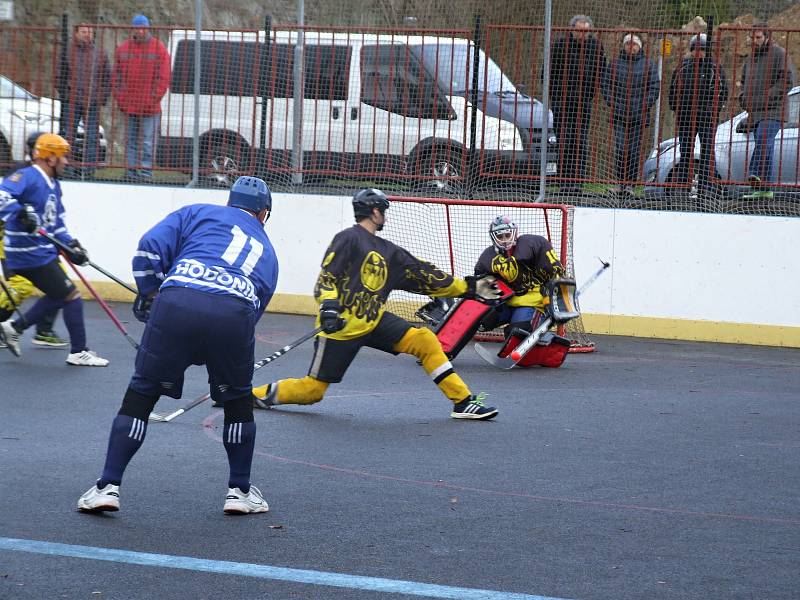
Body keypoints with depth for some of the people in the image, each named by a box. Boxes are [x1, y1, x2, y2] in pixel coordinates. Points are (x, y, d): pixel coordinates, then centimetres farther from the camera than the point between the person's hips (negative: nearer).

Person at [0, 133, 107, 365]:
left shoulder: (53, 185, 15)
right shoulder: (28, 177, -16)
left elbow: (57, 223, 22)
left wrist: (70, 244, 10)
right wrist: (19, 214, -41)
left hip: (44, 252, 10)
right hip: (30, 254, -10)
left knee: (59, 296, 21)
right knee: (71, 295, -4)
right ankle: (78, 352, 5)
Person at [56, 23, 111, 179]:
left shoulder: (100, 54, 10)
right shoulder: (68, 52, 6)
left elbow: (107, 78, 12)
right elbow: (61, 76, 9)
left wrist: (102, 97, 1)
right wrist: (64, 94, -1)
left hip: (93, 103, 1)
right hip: (71, 102, -1)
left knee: (91, 137, -1)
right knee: (68, 136, -1)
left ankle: (89, 169, 2)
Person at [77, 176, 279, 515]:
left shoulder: (199, 214, 27)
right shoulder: (267, 252, 36)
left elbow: (150, 248, 13)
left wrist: (149, 295, 24)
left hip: (178, 302, -1)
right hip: (235, 313, 1)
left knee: (142, 392, 15)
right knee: (237, 398, 27)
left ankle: (108, 487, 12)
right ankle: (240, 491, 31)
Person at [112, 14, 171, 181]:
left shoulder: (159, 49, -1)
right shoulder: (123, 49, 10)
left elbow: (164, 78, -4)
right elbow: (116, 76, 12)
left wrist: (153, 98, -10)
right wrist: (119, 98, 3)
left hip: (150, 108, -4)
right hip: (129, 106, 4)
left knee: (147, 141, -5)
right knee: (131, 141, 9)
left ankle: (146, 172, -4)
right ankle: (132, 171, 13)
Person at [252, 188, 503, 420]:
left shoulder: (389, 251, 16)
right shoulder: (349, 239, -7)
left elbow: (425, 276, 16)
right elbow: (327, 275, -15)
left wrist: (470, 287, 14)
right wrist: (329, 306, -32)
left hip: (374, 321, 7)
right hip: (342, 325, -7)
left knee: (425, 340, -9)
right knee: (312, 390, -6)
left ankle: (463, 401, -4)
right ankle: (262, 393, 17)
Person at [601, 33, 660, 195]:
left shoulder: (648, 65, 6)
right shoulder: (615, 64, 8)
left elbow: (654, 87, 5)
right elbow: (605, 84, 11)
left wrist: (646, 105, -5)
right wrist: (611, 102, -2)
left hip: (639, 115, 0)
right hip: (619, 114, 0)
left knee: (635, 150, 1)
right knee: (620, 148, -7)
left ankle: (631, 183, 7)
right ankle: (621, 181, 0)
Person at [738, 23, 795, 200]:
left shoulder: (779, 54, -5)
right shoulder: (752, 57, 20)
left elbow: (787, 80, -13)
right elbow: (744, 81, 31)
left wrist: (768, 97, -18)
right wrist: (743, 98, 10)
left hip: (773, 110, -8)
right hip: (755, 112, 8)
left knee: (764, 140, -28)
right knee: (764, 146, 8)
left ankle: (756, 173, -42)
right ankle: (764, 189, 9)